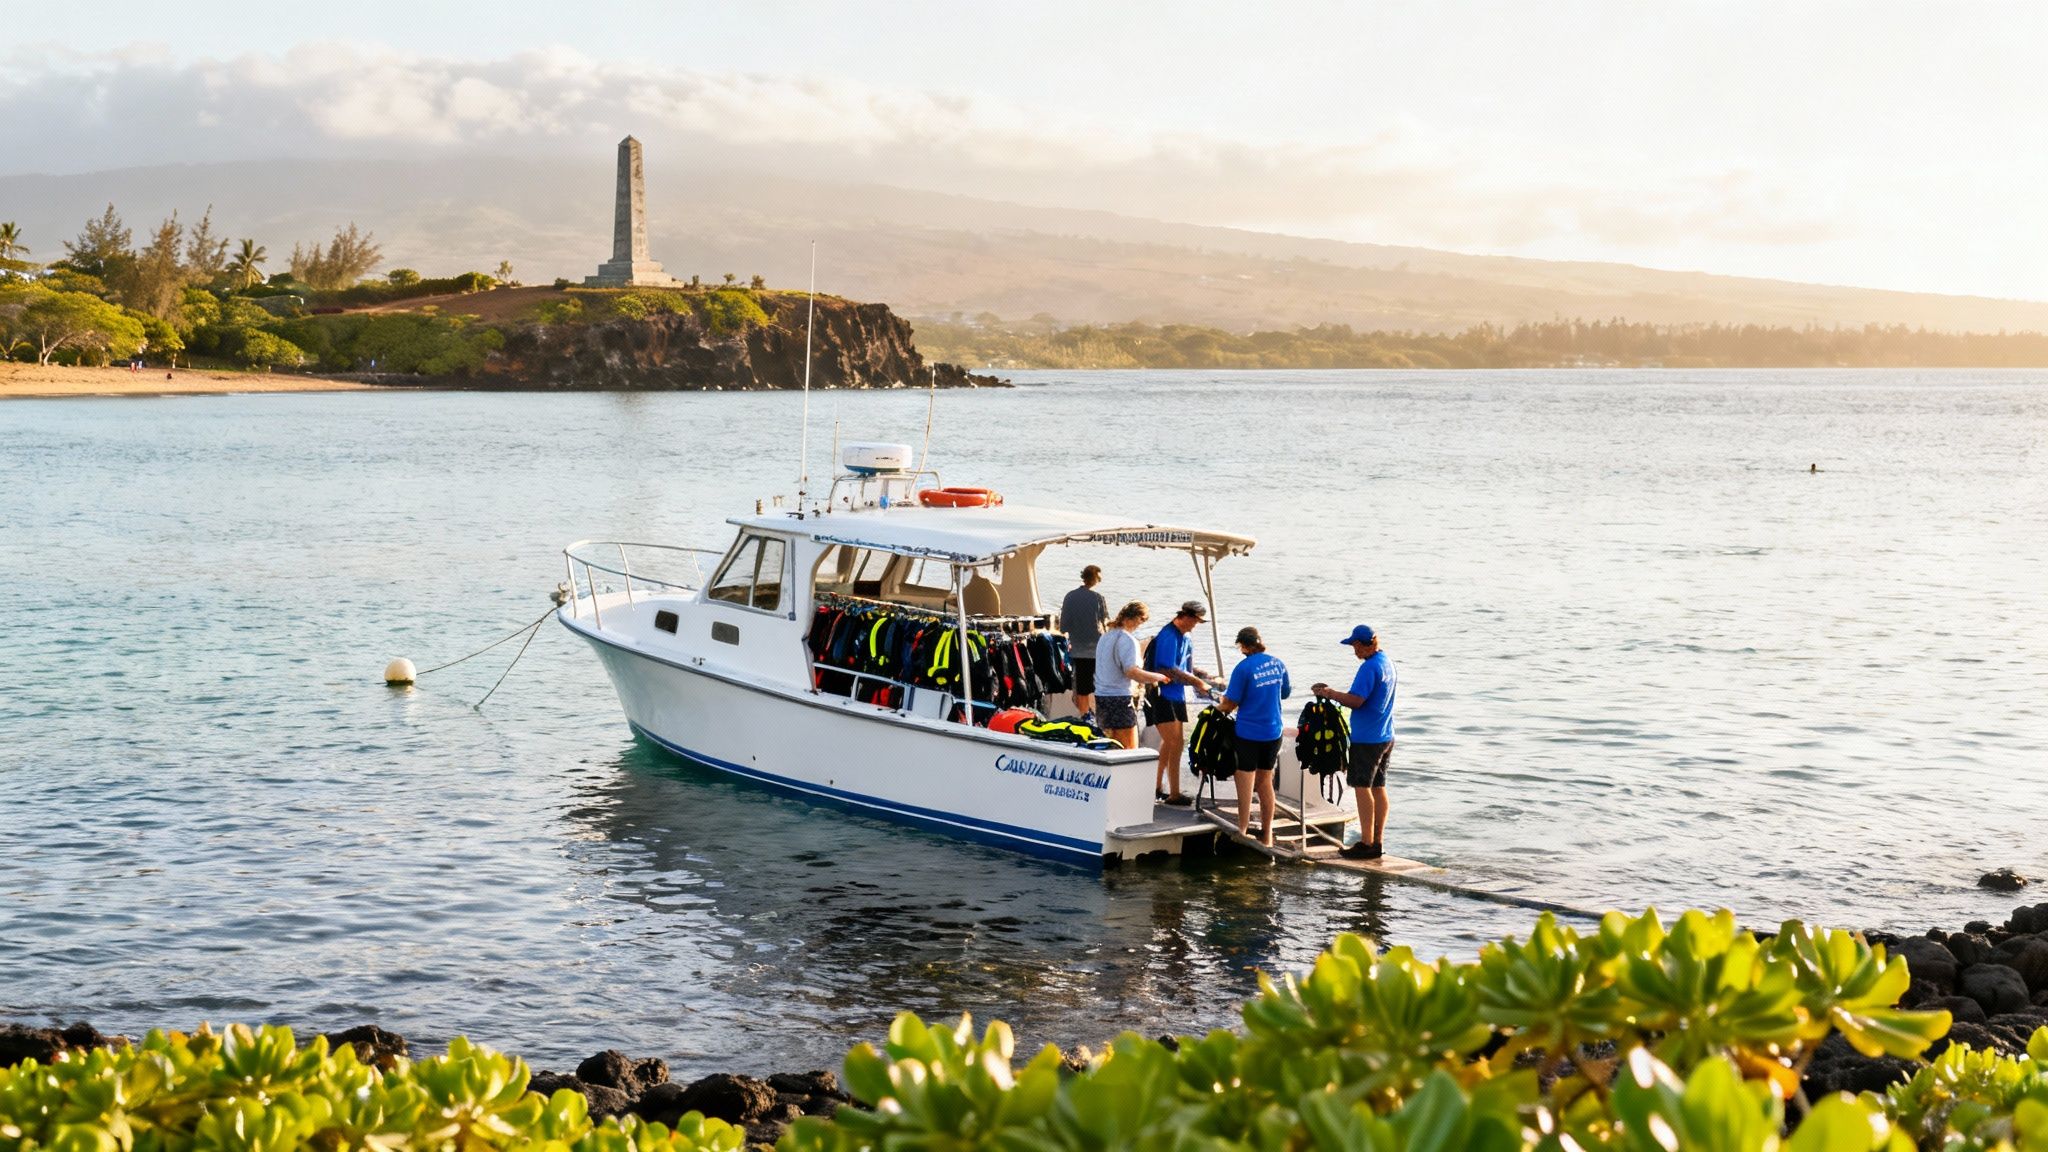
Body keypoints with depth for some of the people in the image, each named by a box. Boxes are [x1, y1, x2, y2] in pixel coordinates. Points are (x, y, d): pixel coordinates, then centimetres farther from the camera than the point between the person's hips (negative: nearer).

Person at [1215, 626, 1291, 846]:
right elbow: (1286, 693, 16)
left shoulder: (1244, 668, -15)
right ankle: (1266, 835, 19)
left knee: (1246, 784, 3)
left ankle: (1242, 831, 6)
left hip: (1248, 733, -5)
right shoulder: (1277, 664, 1)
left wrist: (1220, 707, 9)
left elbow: (1230, 704, -12)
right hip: (1273, 732, 5)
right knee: (1265, 782, 15)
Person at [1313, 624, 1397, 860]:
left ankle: (1367, 844, -4)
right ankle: (1378, 842, 14)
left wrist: (1329, 693, -10)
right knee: (1378, 788, 11)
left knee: (1362, 788, -4)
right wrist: (1333, 692, 20)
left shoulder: (1369, 667, -19)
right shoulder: (1388, 663, 12)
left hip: (1366, 739, -9)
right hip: (1385, 737, 9)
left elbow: (1356, 701, -23)